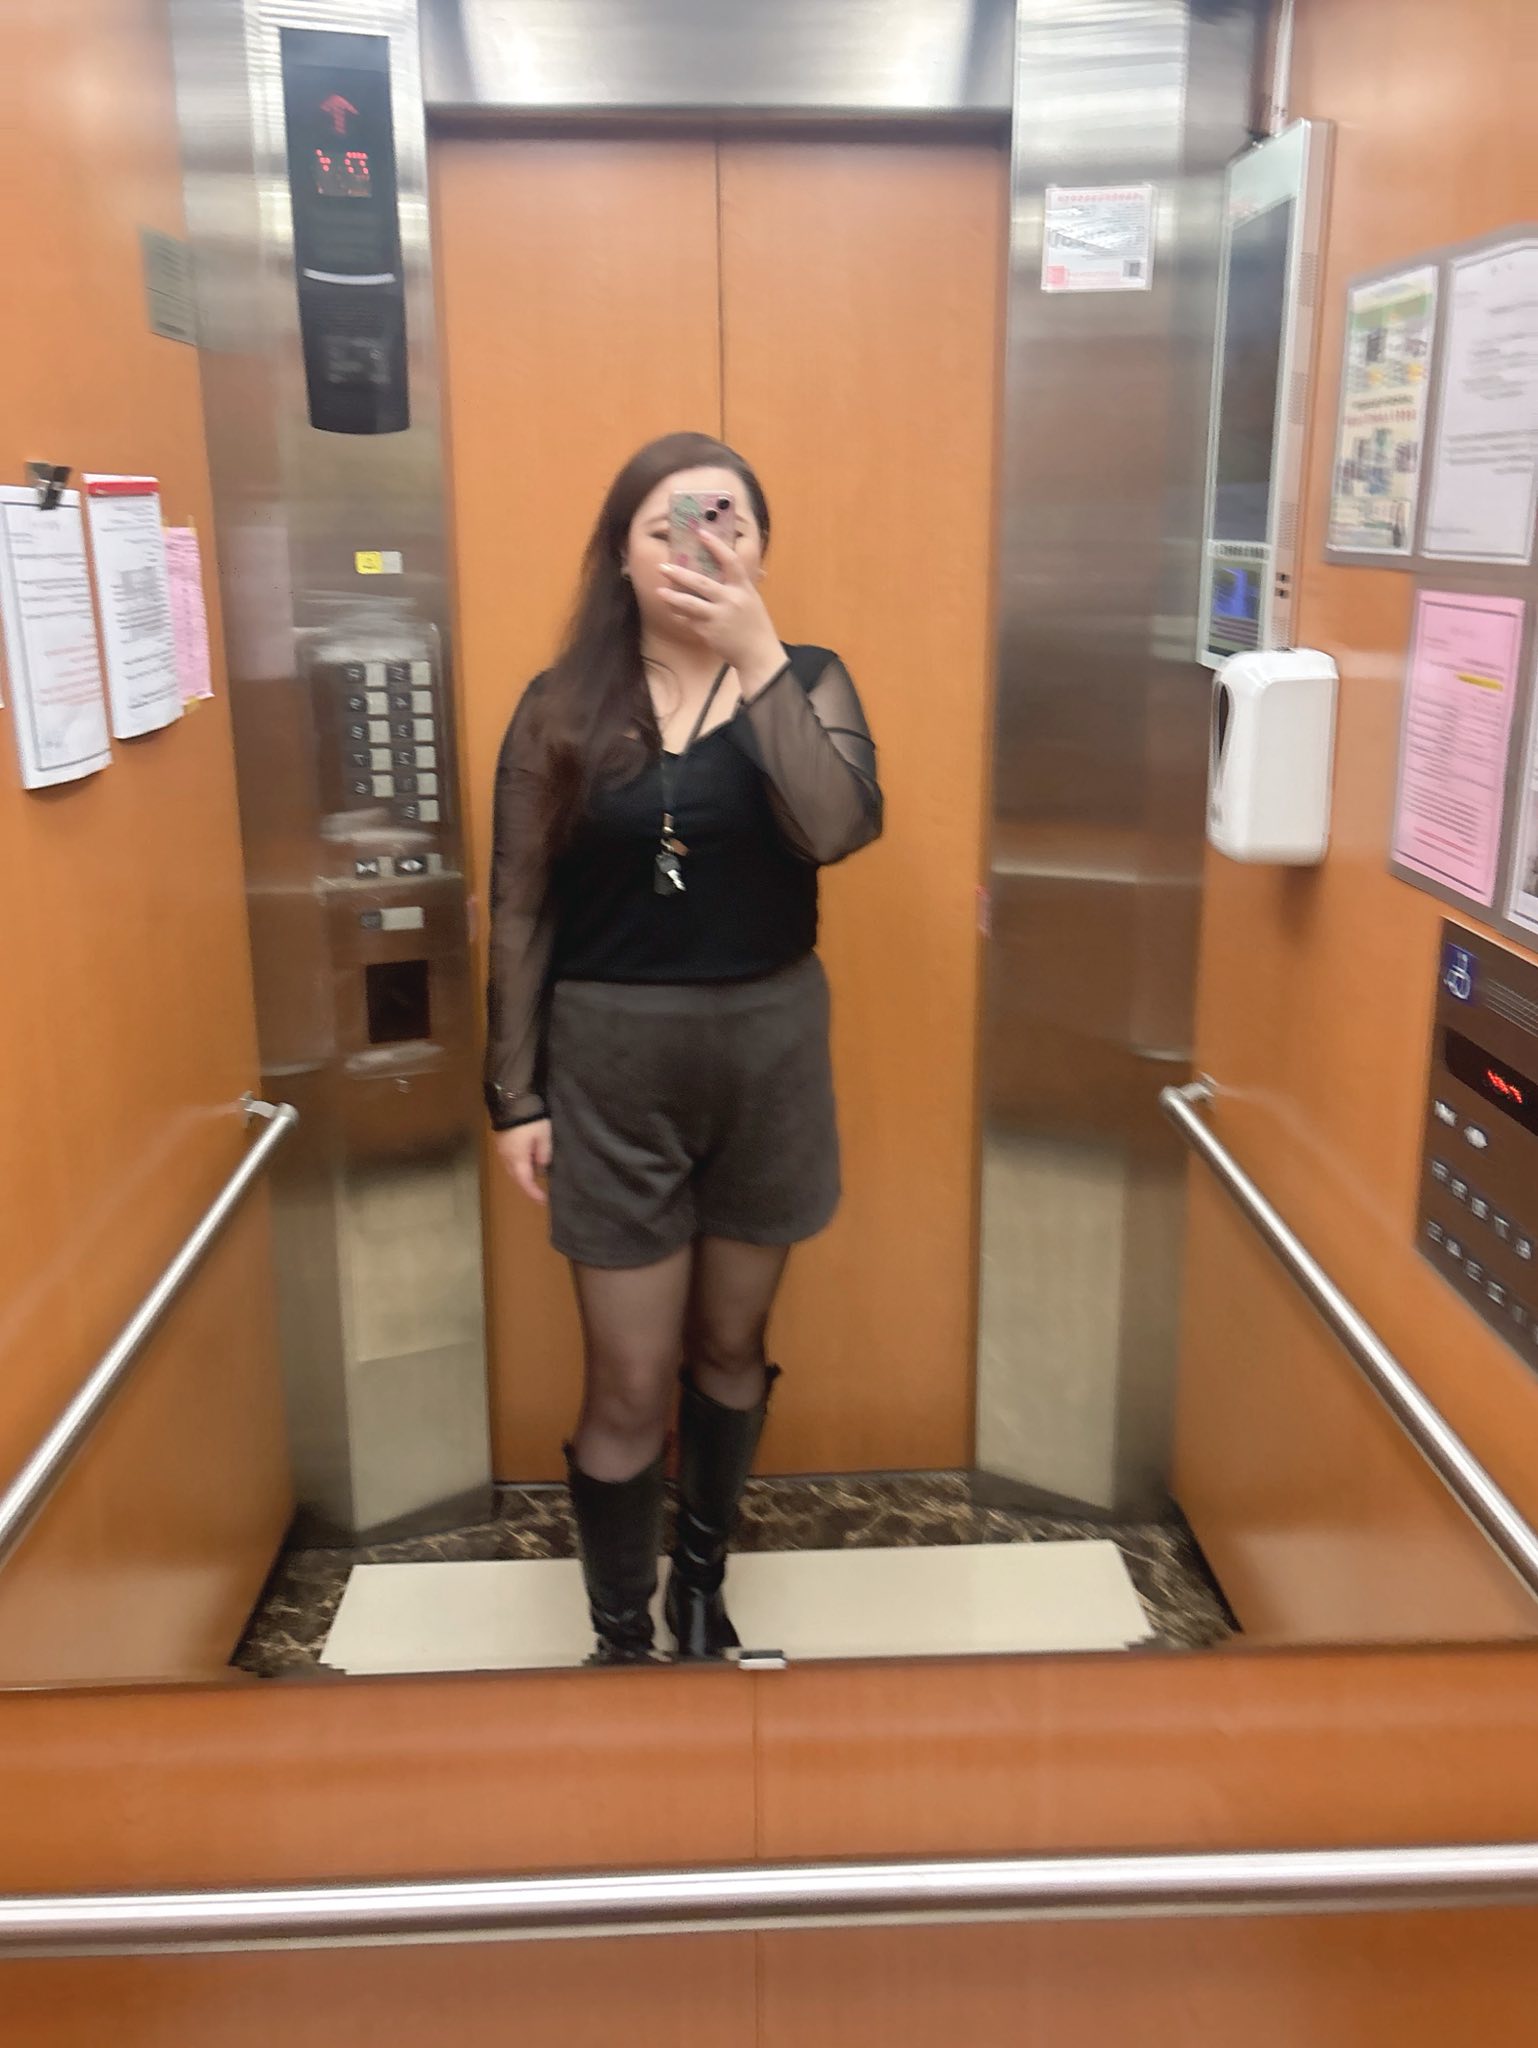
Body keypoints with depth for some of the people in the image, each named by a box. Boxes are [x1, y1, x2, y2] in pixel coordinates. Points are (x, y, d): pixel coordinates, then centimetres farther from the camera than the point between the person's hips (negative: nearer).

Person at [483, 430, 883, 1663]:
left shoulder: (807, 683, -1)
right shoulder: (561, 709, -2)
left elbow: (840, 828, -22)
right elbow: (522, 915, -1)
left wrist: (756, 654, -22)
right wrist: (515, 1097, -2)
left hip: (767, 1048, 1)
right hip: (611, 1059, -1)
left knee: (731, 1345, 18)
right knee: (630, 1384, 5)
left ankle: (703, 1583, 41)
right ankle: (622, 1637, 27)